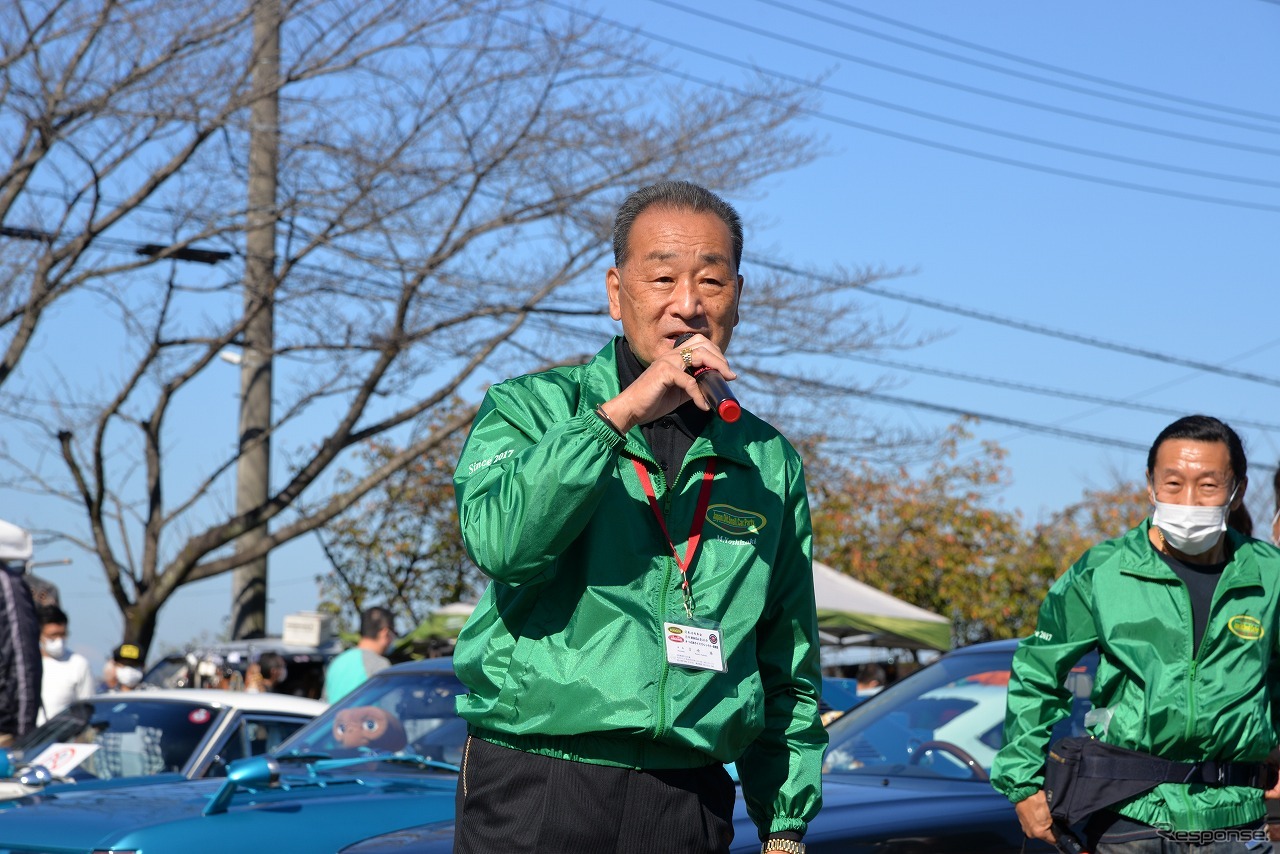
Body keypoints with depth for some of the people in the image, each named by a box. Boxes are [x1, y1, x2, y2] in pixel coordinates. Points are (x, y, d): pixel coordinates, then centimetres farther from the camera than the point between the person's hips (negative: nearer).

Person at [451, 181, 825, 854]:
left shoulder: (769, 463, 13)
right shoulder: (530, 408, 3)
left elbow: (789, 675, 16)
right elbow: (498, 539, -19)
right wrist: (618, 413, -19)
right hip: (533, 797, -3)